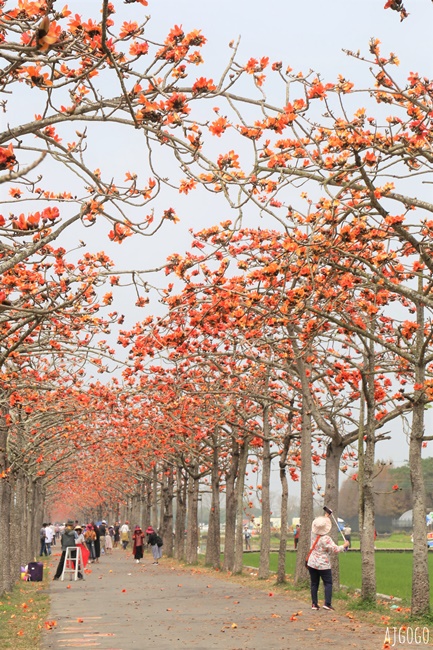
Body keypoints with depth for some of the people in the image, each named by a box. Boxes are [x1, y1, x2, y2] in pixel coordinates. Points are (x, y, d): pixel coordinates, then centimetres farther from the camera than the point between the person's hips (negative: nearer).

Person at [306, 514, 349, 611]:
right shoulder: (326, 539, -18)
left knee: (314, 584, 9)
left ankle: (314, 604, 8)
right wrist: (344, 546, -2)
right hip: (323, 565, -5)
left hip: (312, 564, 5)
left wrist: (326, 517, 30)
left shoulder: (313, 535, 0)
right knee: (328, 583, 2)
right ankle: (327, 603, -9)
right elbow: (335, 549, -19)